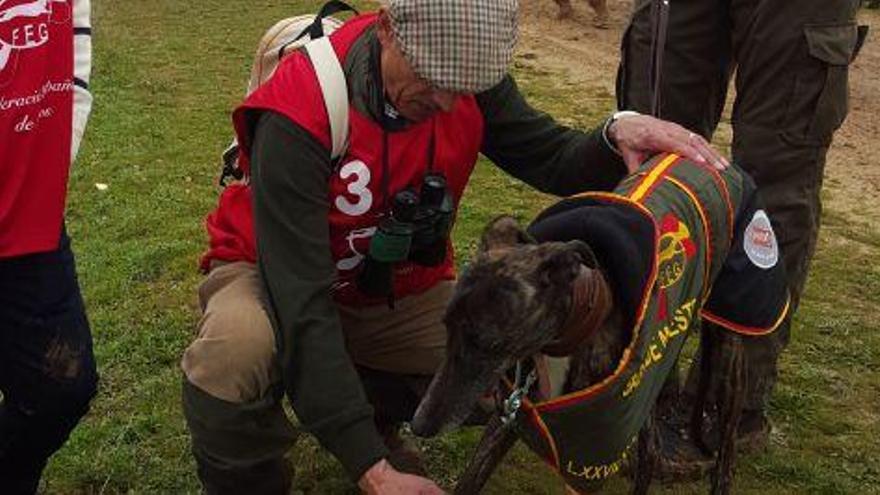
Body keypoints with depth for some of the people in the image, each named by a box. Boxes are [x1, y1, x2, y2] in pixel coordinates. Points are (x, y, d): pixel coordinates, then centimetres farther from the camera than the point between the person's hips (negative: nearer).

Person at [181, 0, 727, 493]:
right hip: (280, 274, -4)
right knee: (236, 353, -38)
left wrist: (616, 135, -31)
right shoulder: (298, 112, -32)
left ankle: (374, 406, 13)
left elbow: (555, 163, -5)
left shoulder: (467, 74, -17)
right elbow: (302, 306, -35)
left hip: (401, 289, 5)